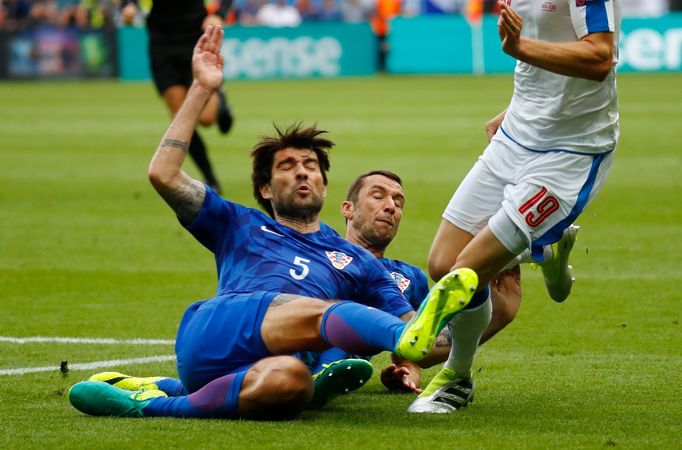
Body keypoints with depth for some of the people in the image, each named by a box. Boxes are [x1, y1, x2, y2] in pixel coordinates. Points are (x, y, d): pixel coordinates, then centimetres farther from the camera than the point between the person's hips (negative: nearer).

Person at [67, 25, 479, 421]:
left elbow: (406, 322, 26)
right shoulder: (242, 227, 34)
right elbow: (163, 174, 23)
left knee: (290, 382, -42)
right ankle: (409, 337, -63)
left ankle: (151, 404, -35)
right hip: (215, 331, -1)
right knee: (320, 314, -33)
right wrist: (202, 89, 21)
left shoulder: (356, 261, 36)